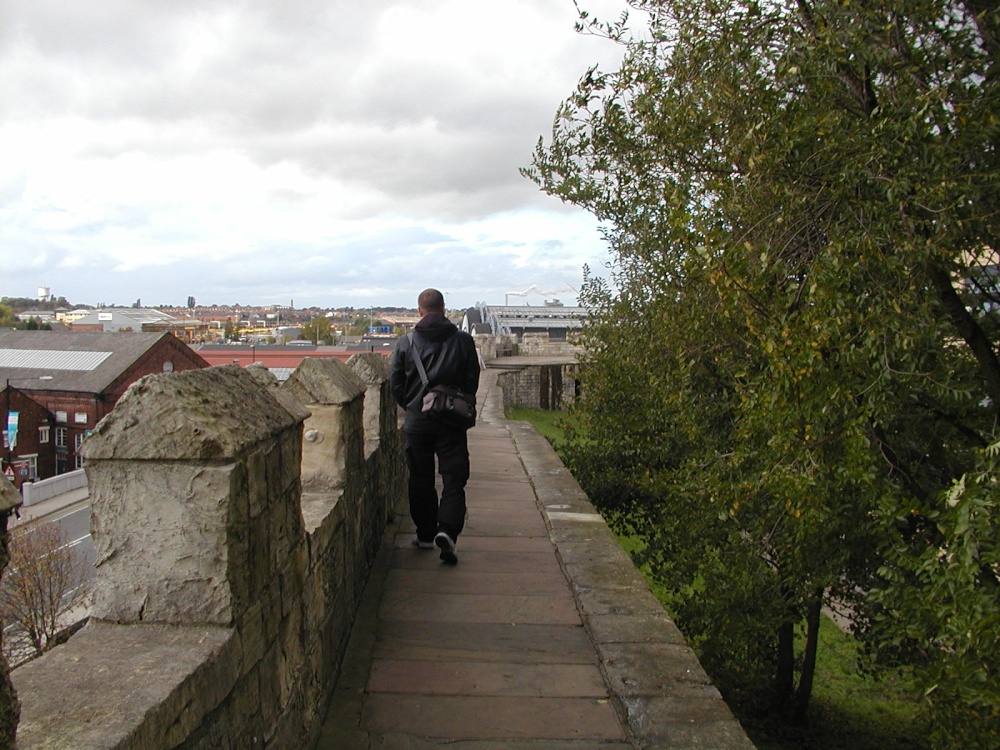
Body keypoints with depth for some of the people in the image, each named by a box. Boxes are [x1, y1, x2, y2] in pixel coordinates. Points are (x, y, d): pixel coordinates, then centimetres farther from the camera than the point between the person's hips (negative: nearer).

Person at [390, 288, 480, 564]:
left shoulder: (406, 343, -3)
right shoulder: (463, 340, -4)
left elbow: (396, 385, 1)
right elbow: (472, 381, 2)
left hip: (416, 422, 1)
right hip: (452, 423, -1)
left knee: (420, 481, 13)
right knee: (454, 479, 3)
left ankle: (425, 534, 20)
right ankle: (447, 529, -16)